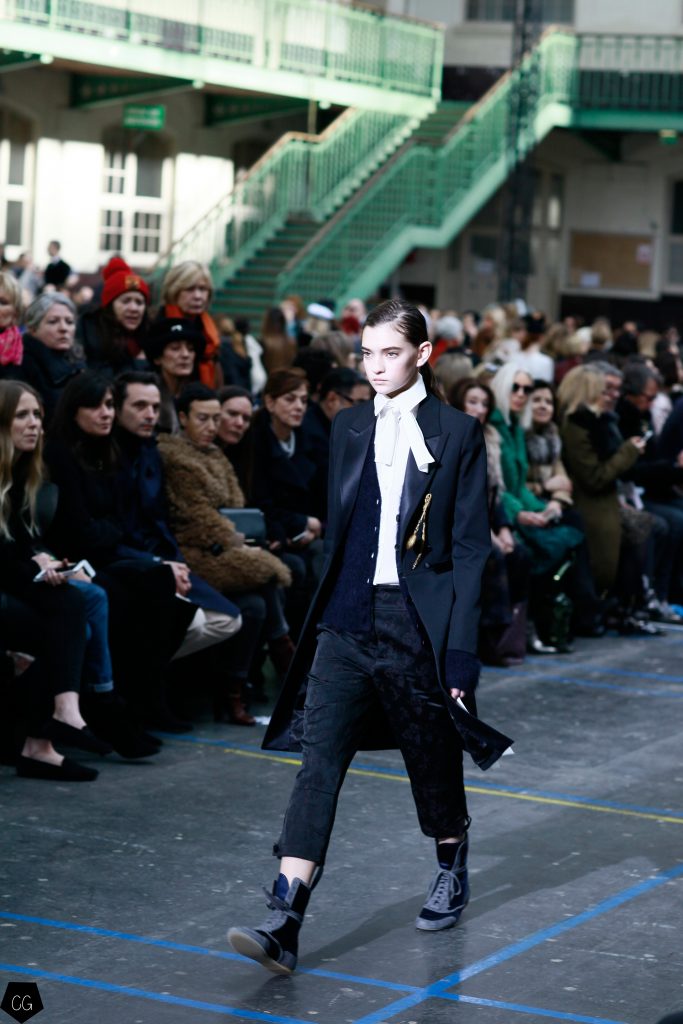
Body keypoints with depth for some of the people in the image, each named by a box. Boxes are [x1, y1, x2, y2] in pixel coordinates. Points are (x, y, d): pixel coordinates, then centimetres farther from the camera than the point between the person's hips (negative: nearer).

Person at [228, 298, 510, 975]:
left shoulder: (456, 433, -4)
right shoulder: (349, 428, 10)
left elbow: (470, 547, -6)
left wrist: (460, 650, -10)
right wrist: (324, 610, 15)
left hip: (418, 621, -3)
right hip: (348, 620, 3)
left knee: (433, 759, 14)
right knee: (318, 764, -9)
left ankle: (452, 870, 42)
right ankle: (283, 925, -16)